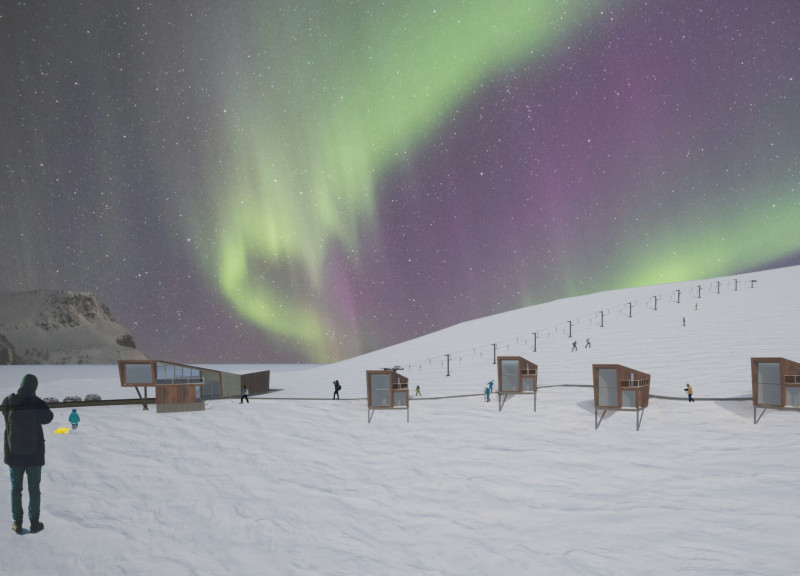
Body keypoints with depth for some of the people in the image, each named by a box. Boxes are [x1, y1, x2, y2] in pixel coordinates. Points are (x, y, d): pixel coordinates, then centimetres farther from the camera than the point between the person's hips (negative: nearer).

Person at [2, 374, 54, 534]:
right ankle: (34, 522, 15)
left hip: (13, 453, 1)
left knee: (16, 488, 14)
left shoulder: (8, 402, -10)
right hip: (34, 453, -1)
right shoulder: (36, 402, -16)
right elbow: (48, 417, -1)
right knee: (34, 488, 11)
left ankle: (17, 523, 17)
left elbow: (7, 418, 7)